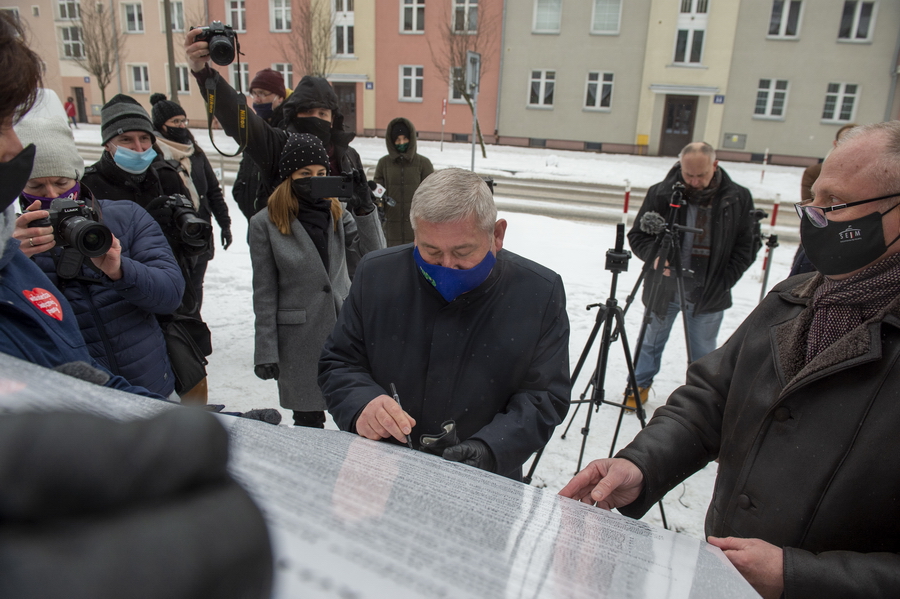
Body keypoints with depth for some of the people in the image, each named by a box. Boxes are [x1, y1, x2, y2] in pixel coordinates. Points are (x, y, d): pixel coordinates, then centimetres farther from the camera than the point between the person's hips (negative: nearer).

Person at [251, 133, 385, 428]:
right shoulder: (266, 223, -3)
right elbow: (264, 293, -2)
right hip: (300, 336, -2)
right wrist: (266, 352, -3)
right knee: (308, 420, 8)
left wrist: (364, 209, -19)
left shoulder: (337, 214, 5)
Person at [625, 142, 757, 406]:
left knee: (703, 352, 14)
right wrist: (654, 254, -23)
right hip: (664, 288, 0)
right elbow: (638, 234, -2)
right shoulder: (661, 193, -9)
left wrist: (723, 283, -8)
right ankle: (640, 385, 39)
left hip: (709, 295, 0)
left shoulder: (738, 198, -5)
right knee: (652, 342, 18)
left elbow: (746, 247, 1)